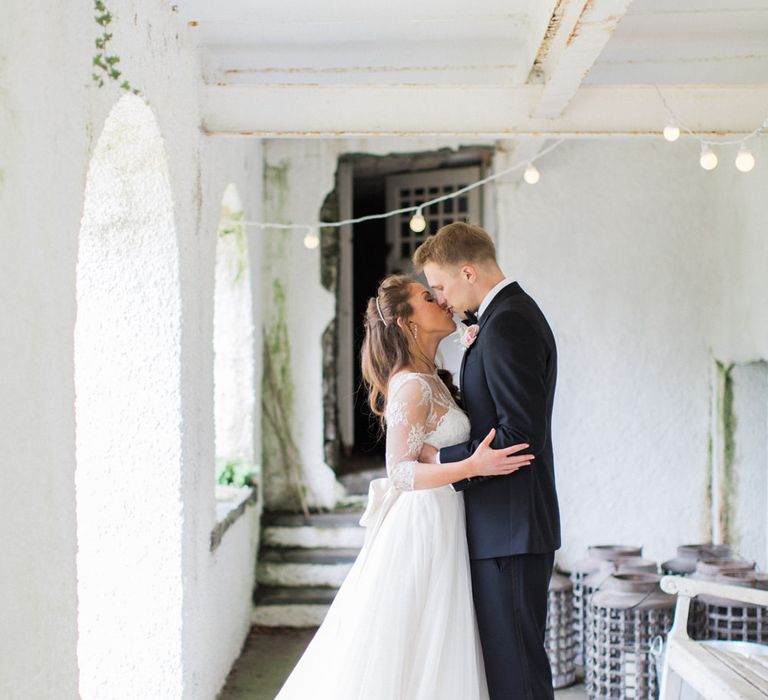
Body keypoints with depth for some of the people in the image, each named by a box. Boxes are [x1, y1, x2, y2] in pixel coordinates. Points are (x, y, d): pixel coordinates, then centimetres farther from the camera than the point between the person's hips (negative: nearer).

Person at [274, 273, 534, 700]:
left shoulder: (429, 380, 12)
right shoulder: (412, 386, -17)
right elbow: (400, 472, -19)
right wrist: (473, 466, -31)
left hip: (438, 526, 10)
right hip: (424, 530, -10)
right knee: (412, 658, -3)